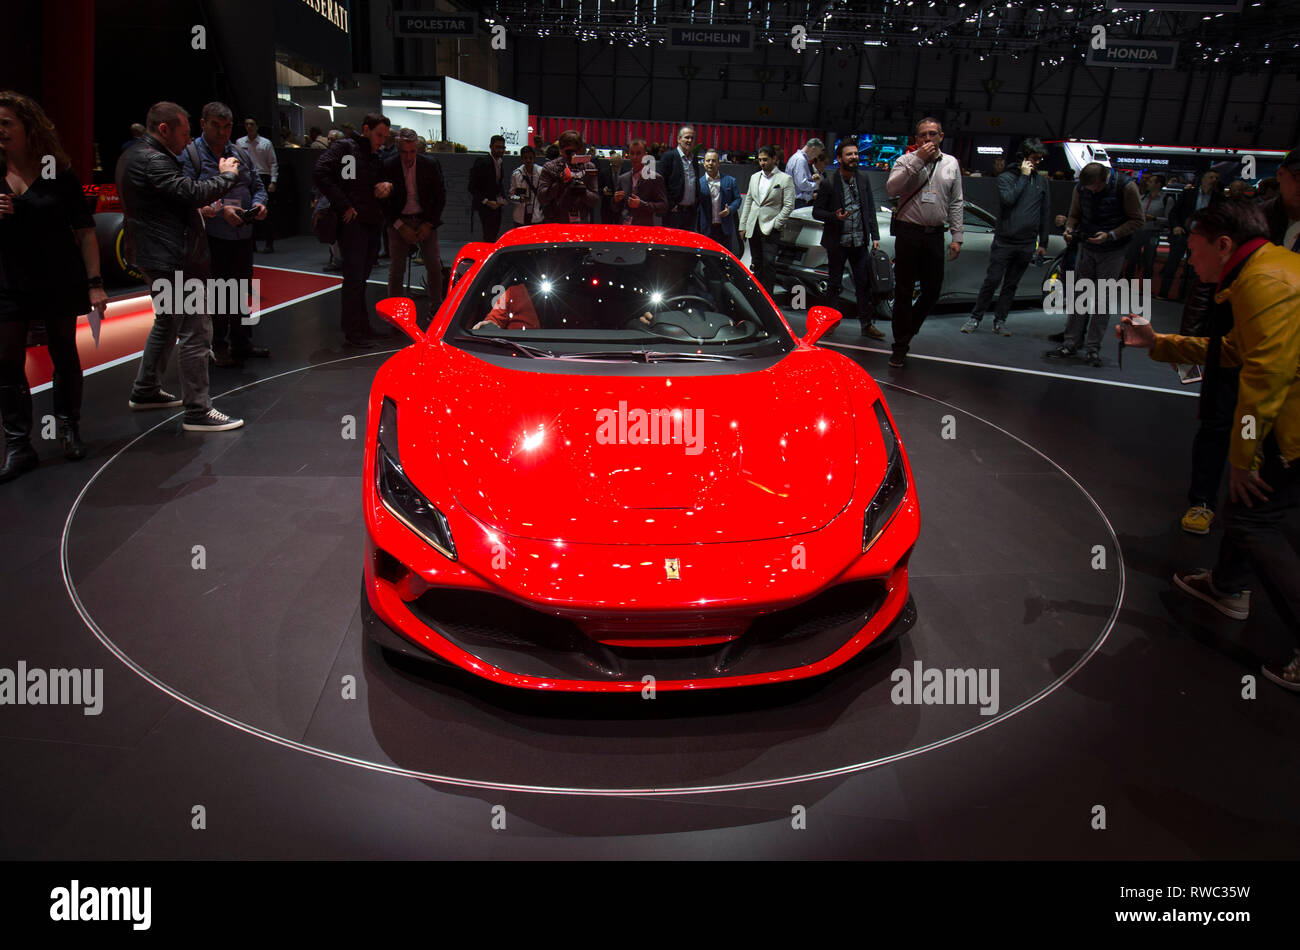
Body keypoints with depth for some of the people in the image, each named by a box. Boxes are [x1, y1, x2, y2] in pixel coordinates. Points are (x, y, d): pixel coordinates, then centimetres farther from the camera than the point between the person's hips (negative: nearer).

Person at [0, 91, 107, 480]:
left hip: (59, 282, -2)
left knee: (64, 356, 7)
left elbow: (85, 230, -3)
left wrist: (94, 282, -10)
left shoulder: (59, 175, -2)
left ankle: (69, 430, 24)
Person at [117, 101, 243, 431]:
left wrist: (199, 208, 7)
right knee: (195, 332, -7)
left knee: (167, 323, 25)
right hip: (173, 261, -11)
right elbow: (193, 192, -25)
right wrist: (227, 175, -11)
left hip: (158, 257, 11)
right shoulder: (152, 161, -18)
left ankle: (145, 391, 37)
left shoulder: (134, 156, 15)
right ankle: (198, 411, -4)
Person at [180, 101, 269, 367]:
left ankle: (241, 343, 26)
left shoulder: (240, 154, 14)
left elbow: (257, 186, 17)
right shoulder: (190, 154, -5)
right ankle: (218, 346, 12)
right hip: (210, 238, -6)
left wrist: (259, 203, -6)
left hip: (243, 235, 6)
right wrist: (220, 210, -26)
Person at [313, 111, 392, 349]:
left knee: (360, 279, 14)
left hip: (372, 225, 8)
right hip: (352, 223, -8)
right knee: (354, 278, -7)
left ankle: (362, 328, 21)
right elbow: (320, 174, -16)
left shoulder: (374, 158, 20)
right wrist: (344, 206, -18)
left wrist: (387, 186, 0)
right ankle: (352, 332, -2)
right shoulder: (344, 147, -5)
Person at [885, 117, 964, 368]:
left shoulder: (951, 163, 11)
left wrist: (957, 236, 6)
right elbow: (891, 189, -16)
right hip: (908, 234, -3)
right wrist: (918, 161, -18)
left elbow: (956, 203, 12)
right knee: (904, 292, 1)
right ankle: (901, 347, 8)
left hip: (935, 236, 3)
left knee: (932, 291, 5)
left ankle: (907, 331, 27)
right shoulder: (906, 160, 1)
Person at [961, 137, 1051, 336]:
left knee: (1011, 285, 8)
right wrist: (1023, 176, -13)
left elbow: (1045, 213, 16)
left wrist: (1043, 242, 13)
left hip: (1026, 244, 4)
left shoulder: (1042, 181, 12)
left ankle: (999, 321, 15)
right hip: (1004, 241, -4)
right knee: (992, 281, -4)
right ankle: (975, 318, 6)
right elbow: (1008, 199, -19)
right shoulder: (1006, 177, 0)